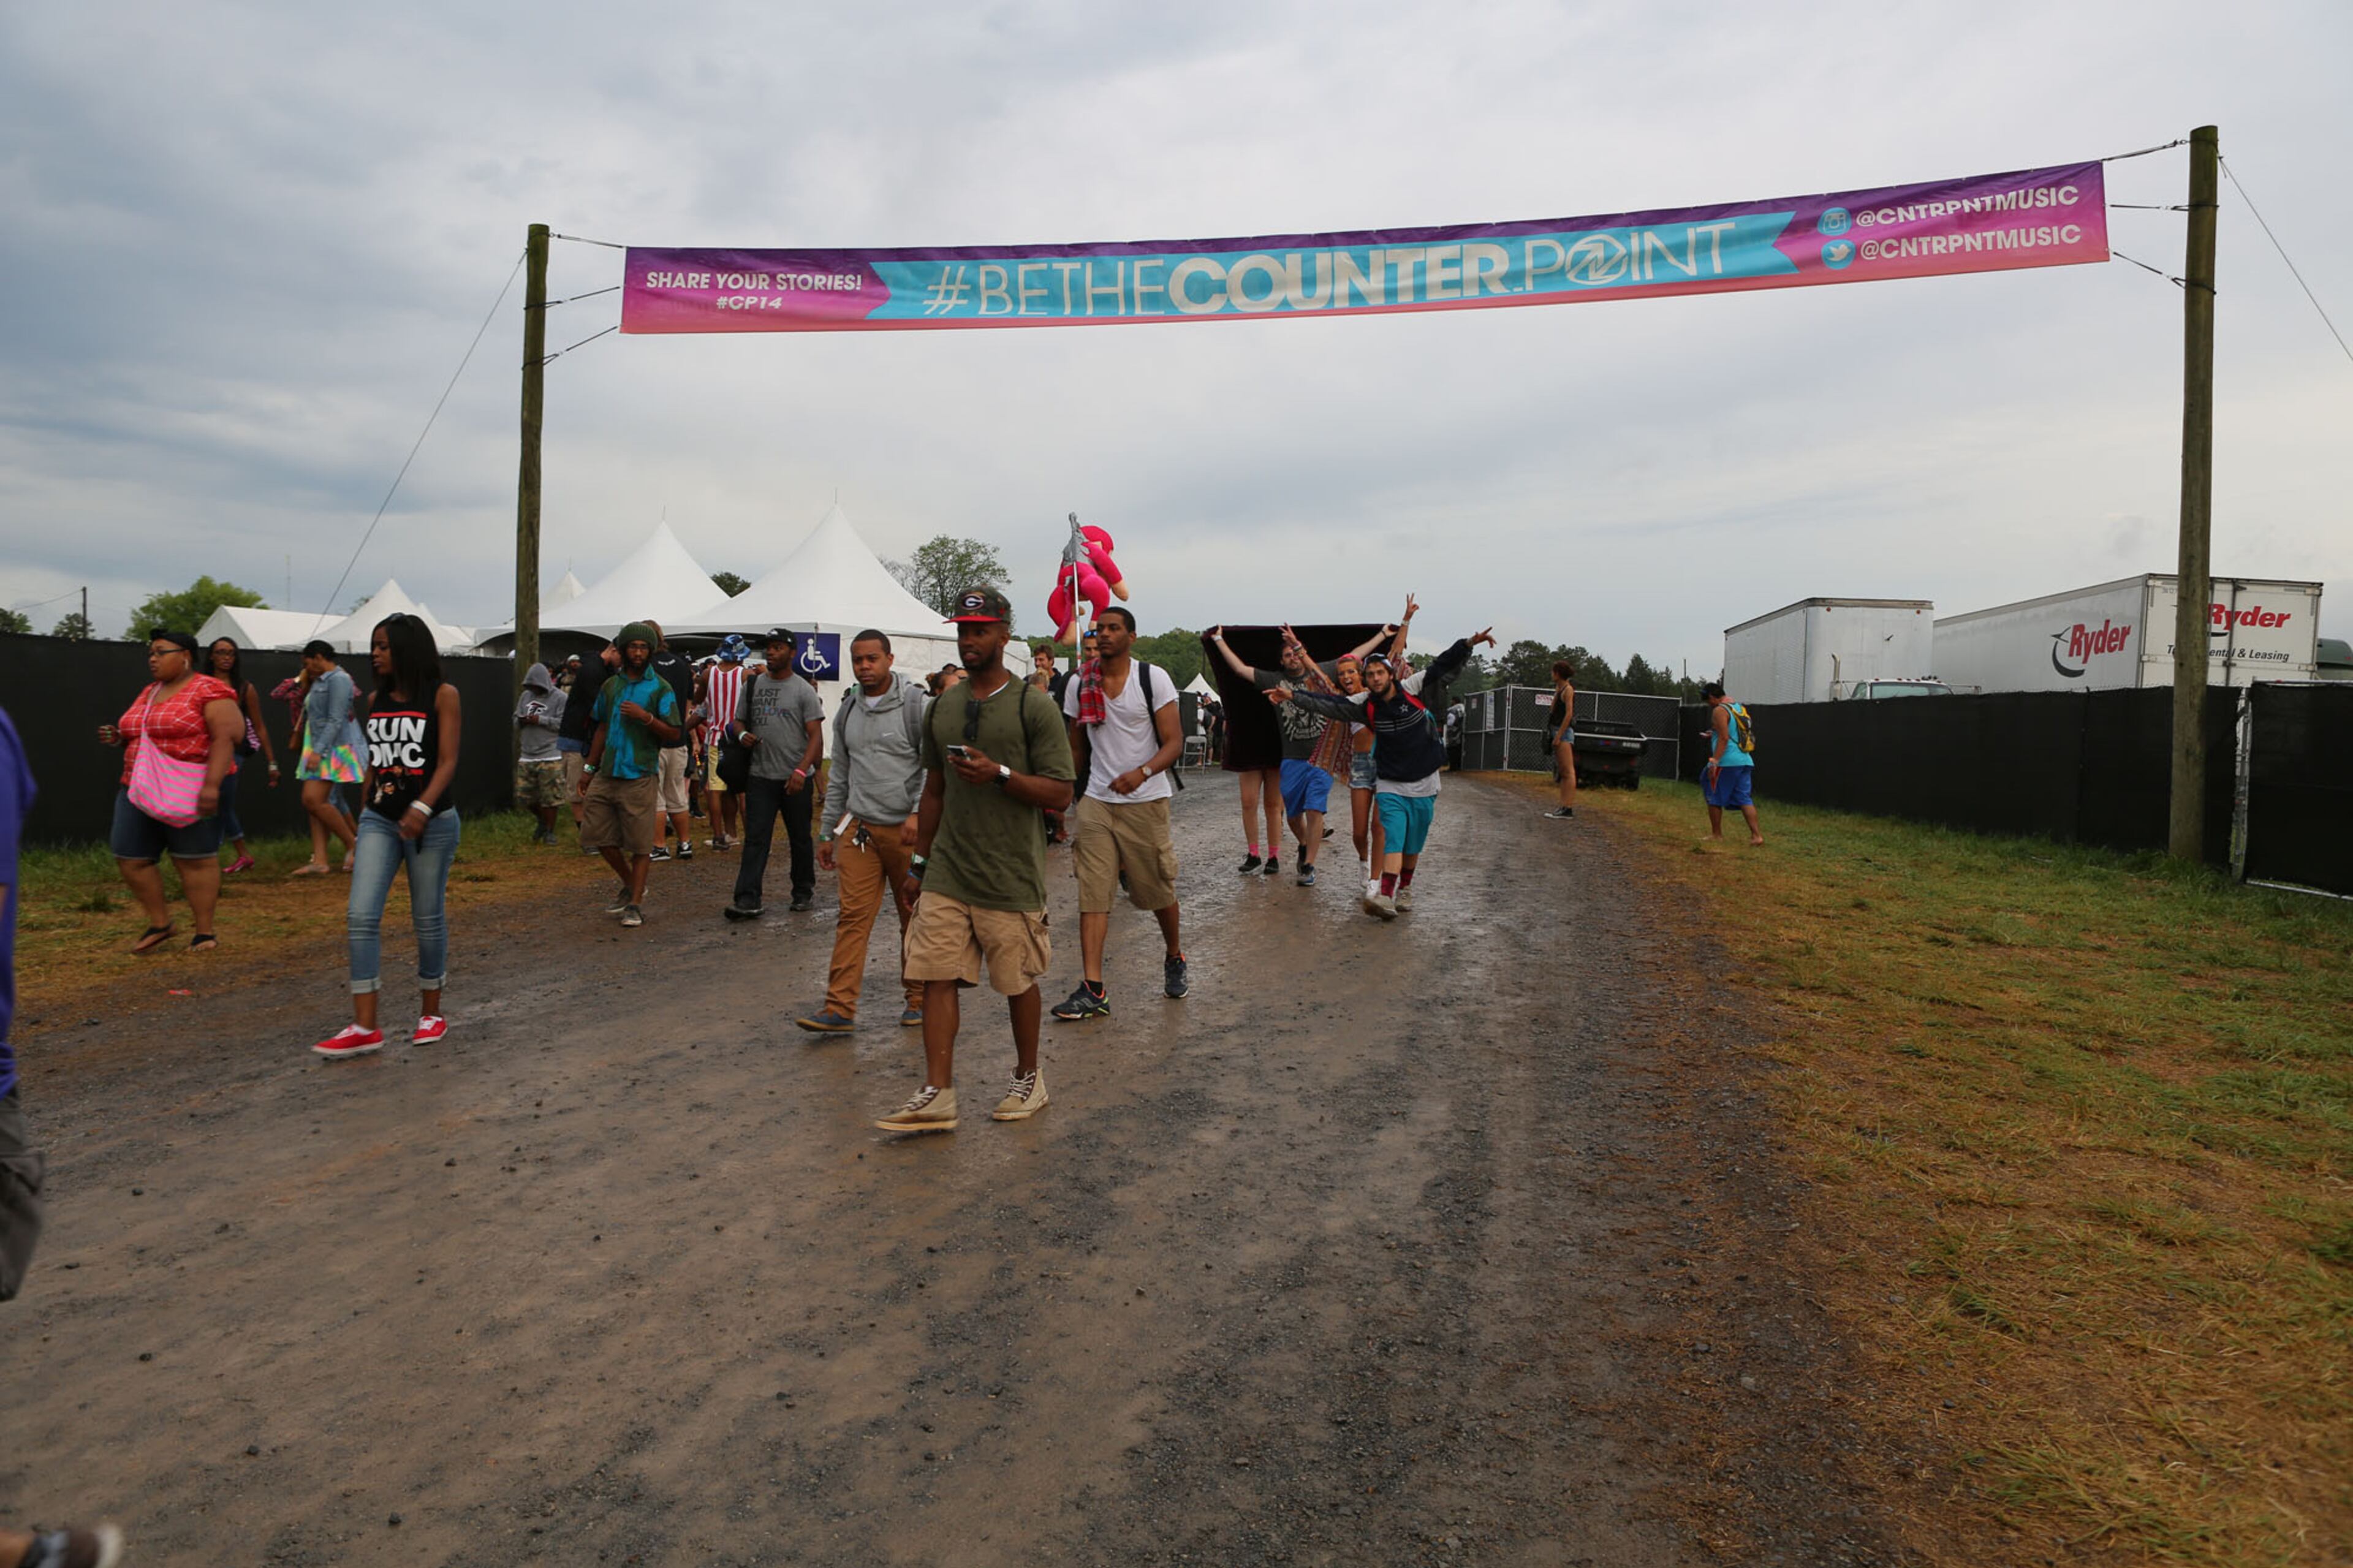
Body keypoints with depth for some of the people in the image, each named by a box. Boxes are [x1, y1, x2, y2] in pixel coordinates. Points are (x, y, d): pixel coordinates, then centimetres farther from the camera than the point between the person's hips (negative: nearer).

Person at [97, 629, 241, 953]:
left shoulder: (209, 691, -9)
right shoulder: (149, 693, 17)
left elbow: (226, 737, -17)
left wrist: (211, 785, -26)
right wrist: (119, 737, 7)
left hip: (192, 792, -8)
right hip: (142, 791, 8)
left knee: (195, 861, -2)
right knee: (130, 860, 6)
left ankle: (205, 932, 7)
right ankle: (160, 924, 21)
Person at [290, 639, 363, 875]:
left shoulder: (338, 680, -12)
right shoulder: (320, 681, 19)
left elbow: (336, 721, -19)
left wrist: (318, 751, -23)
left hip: (333, 749, -10)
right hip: (318, 750, 10)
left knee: (314, 800, -17)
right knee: (316, 803, 4)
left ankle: (352, 844, -3)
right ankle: (319, 861, 4)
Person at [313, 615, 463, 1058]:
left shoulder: (442, 695, -4)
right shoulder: (377, 700, 11)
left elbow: (448, 760, -11)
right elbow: (374, 762, 17)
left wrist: (422, 807, -25)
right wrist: (364, 817, 18)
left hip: (432, 822, -5)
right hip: (379, 819, 5)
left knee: (428, 919, 5)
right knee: (361, 917, -7)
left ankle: (431, 1013, 21)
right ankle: (364, 1027, -5)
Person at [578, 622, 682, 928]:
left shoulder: (660, 688, -3)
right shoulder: (611, 685, 12)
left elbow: (674, 732, -6)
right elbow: (603, 728, 19)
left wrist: (646, 717, -21)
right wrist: (589, 768, 18)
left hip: (640, 776, -5)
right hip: (607, 774, 5)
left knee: (640, 843, -1)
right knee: (598, 834, 8)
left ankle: (635, 904, 9)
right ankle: (631, 885, 27)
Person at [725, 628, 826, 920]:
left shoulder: (803, 690, -3)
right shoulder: (753, 685, 10)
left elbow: (816, 736, -8)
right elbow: (739, 720, 19)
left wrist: (801, 770, -21)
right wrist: (742, 735, -7)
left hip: (796, 779, -3)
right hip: (761, 776, 3)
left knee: (800, 839, 10)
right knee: (755, 838, -4)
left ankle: (804, 891, 24)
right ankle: (748, 900, -7)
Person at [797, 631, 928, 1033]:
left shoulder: (915, 704, -4)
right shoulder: (846, 712, 13)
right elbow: (840, 777, 19)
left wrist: (918, 813, -21)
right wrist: (827, 833, 18)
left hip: (906, 829, -4)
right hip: (859, 828, 4)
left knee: (915, 917, 5)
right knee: (853, 916, -2)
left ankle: (919, 1000, 18)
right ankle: (840, 1008, -1)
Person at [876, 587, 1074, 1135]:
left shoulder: (1033, 707, -7)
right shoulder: (941, 709, 11)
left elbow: (1060, 794, -10)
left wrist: (1000, 775, -23)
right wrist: (918, 862, 18)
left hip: (1010, 878, -5)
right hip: (946, 876, 5)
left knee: (1019, 983, 8)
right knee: (937, 977, 0)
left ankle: (1029, 1078, 28)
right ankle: (937, 1095, 6)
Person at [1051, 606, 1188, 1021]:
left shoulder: (1153, 678, -5)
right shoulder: (1080, 684, 5)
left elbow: (1174, 743, -10)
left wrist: (1141, 773, -27)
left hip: (1146, 801, -2)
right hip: (1096, 802, 3)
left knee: (1159, 892, 9)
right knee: (1092, 896, -6)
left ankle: (1174, 958, 36)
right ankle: (1093, 990, -5)